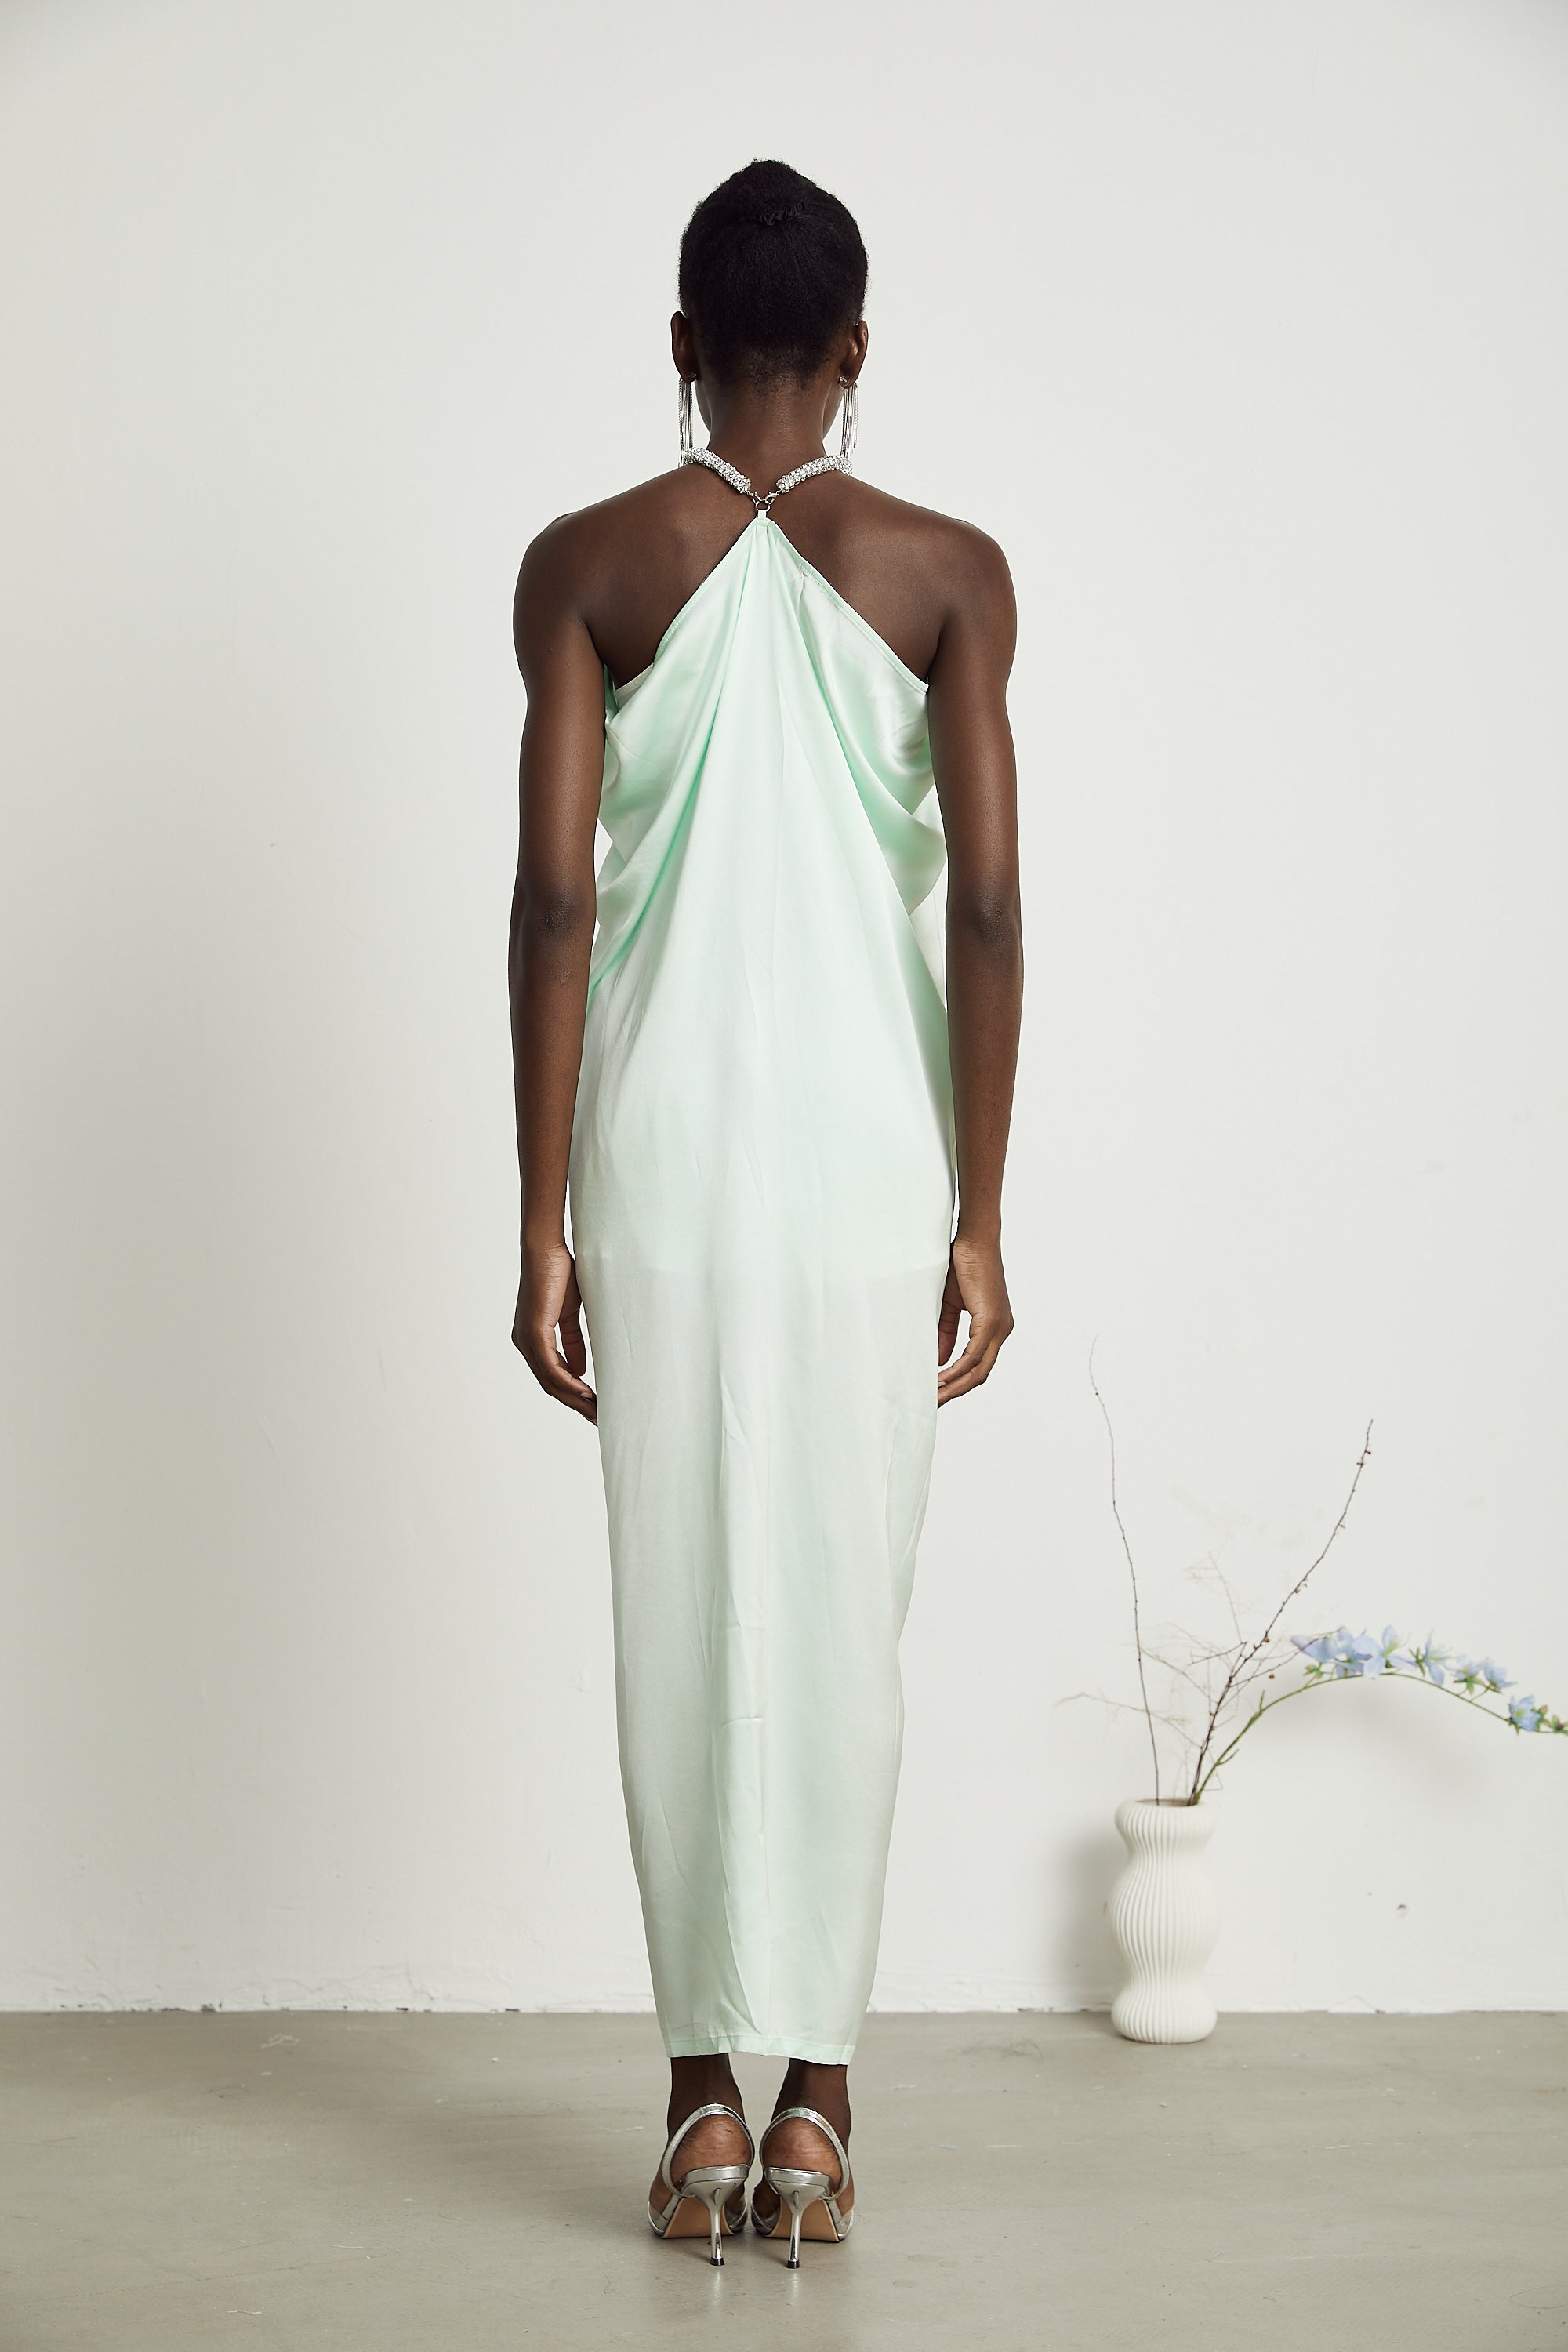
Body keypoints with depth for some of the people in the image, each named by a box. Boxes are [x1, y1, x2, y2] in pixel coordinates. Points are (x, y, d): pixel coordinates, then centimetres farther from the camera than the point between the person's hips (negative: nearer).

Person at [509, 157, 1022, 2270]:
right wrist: (982, 1220, -1)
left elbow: (557, 898, -6)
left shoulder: (587, 566, -1)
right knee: (843, 1618, 5)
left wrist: (542, 1221, -3)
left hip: (660, 1164, 0)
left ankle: (705, 2098, 11)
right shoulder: (948, 572, -1)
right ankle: (814, 2099, 8)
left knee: (682, 1615, 7)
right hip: (872, 1166, 0)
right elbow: (984, 904, -6)